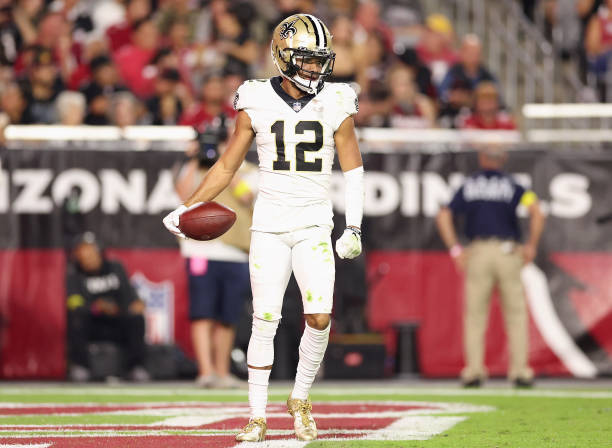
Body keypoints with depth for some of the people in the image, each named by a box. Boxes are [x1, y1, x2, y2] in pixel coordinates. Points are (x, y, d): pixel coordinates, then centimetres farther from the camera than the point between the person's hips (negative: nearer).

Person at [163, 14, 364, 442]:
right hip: (269, 225, 0)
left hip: (314, 225, 0)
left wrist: (354, 228, -1)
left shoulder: (336, 104, 0)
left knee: (320, 317, -13)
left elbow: (353, 169, 7)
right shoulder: (257, 103, -1)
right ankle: (257, 417, 6)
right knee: (265, 321, -3)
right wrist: (186, 209, 2)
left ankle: (301, 398, 11)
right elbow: (227, 166, 8)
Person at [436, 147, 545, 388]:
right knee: (516, 313, 6)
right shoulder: (512, 186, 5)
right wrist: (531, 245, -3)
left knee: (475, 314, 6)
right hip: (508, 251, -1)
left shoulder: (468, 186, 10)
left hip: (477, 253, 1)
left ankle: (474, 370, -2)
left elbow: (444, 217, 0)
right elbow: (536, 213, -11)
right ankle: (519, 370, 0)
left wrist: (455, 249, 0)